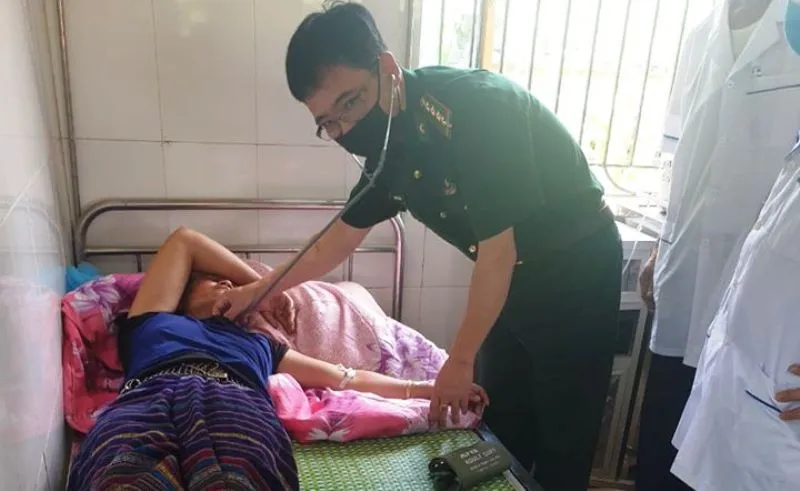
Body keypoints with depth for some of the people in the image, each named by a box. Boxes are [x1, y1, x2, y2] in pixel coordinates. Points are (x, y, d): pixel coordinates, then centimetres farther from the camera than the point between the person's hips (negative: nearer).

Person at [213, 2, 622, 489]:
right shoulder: (390, 146, -8)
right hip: (515, 274, 6)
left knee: (563, 431, 7)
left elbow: (496, 254, -26)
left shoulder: (479, 107, -32)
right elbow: (338, 239, 6)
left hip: (577, 268, -6)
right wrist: (258, 290, 15)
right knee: (500, 422, 17)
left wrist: (460, 360, -14)